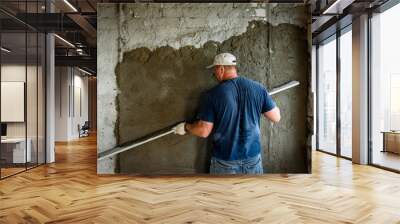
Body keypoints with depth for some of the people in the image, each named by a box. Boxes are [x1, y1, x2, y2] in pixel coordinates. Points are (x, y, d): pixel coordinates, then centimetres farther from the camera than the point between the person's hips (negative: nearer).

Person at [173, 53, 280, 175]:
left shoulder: (212, 94, -14)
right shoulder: (258, 88, -7)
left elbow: (204, 131, -13)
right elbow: (276, 118, 0)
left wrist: (185, 127, 7)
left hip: (225, 161, -2)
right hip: (253, 157, 2)